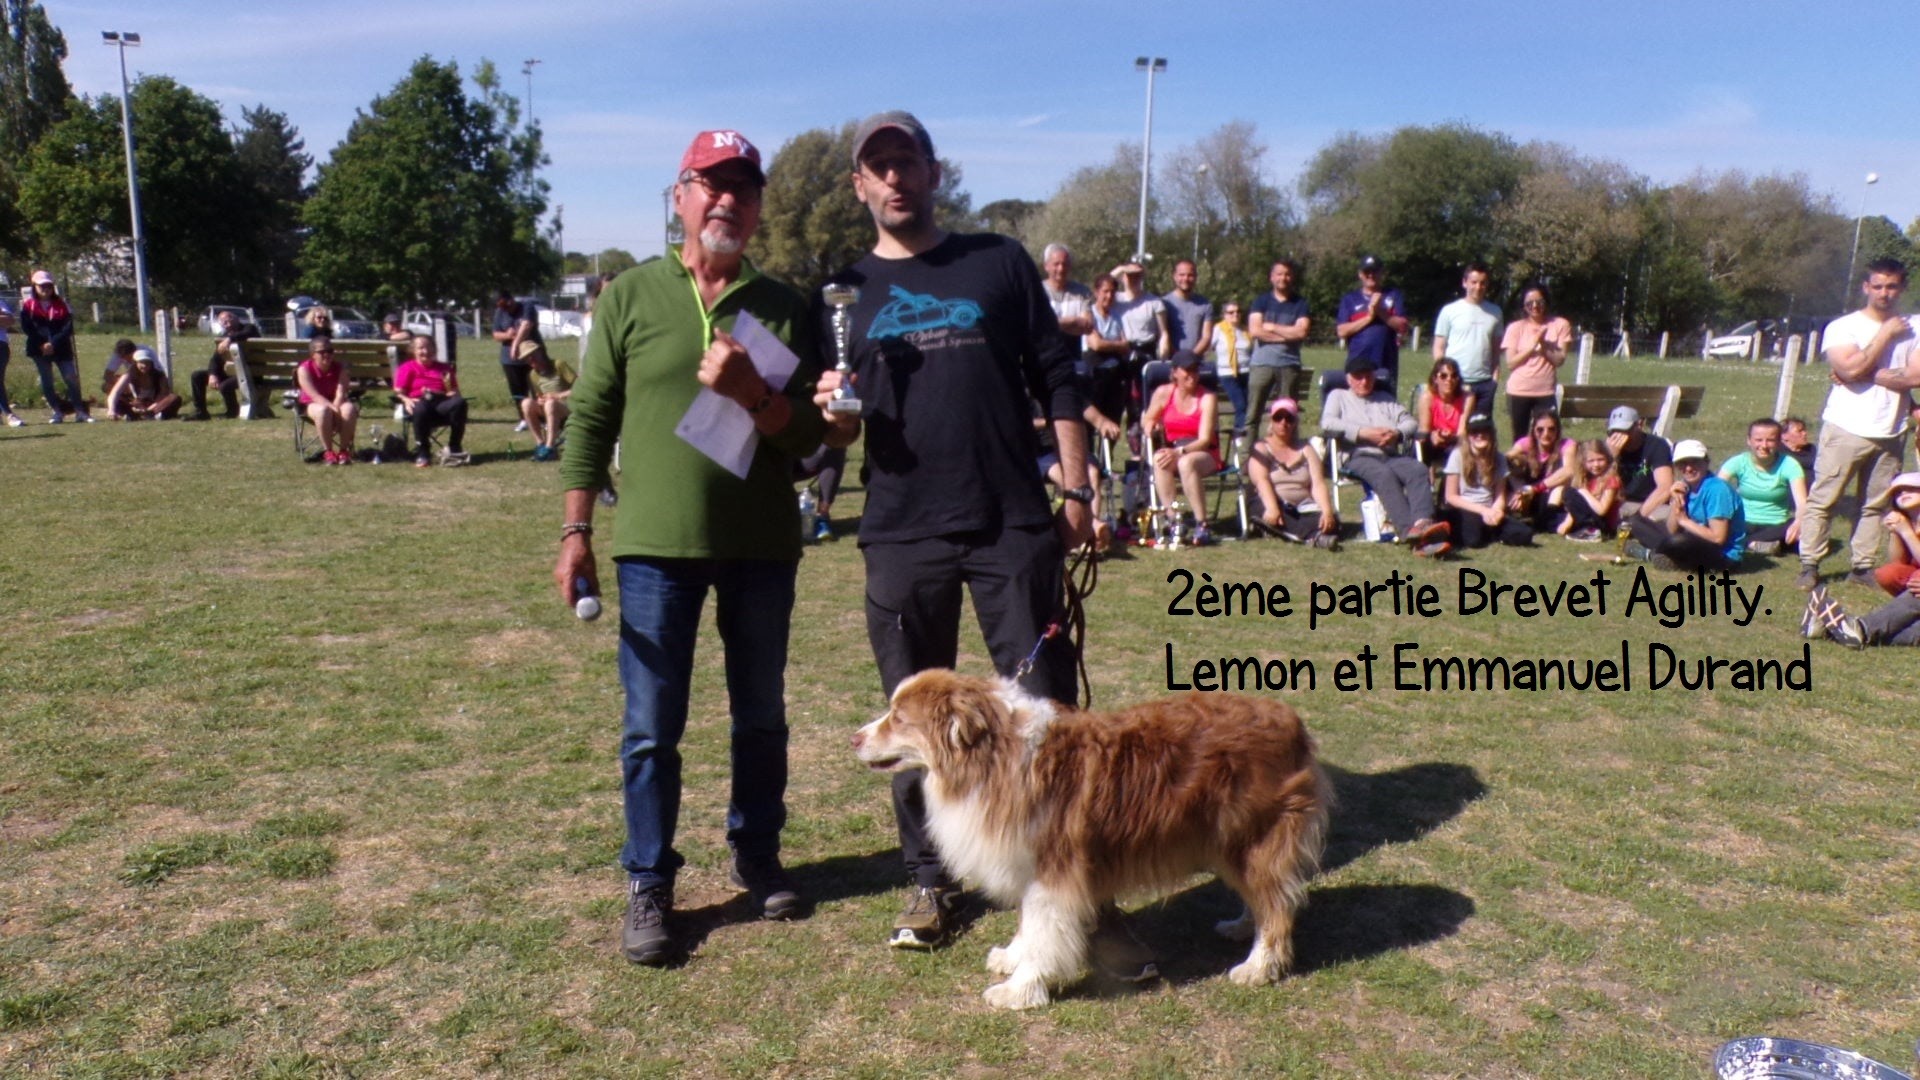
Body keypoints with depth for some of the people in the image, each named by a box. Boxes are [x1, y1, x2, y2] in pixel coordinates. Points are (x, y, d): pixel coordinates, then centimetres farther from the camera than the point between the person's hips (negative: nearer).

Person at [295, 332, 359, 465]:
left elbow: (340, 394, -16)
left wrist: (336, 409, -35)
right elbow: (314, 395, -22)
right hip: (312, 404, -3)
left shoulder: (340, 368, -5)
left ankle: (343, 450, -21)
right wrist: (334, 409, -34)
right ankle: (328, 451, -27)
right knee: (323, 410, -39)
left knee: (350, 409, -32)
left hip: (336, 403, 3)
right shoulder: (304, 369, -13)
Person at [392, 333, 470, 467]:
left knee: (459, 403, -33)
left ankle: (454, 449, -24)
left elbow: (454, 392, 22)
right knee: (421, 409, -42)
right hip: (419, 402, -2)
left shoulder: (444, 368, 28)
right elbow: (398, 391, 8)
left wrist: (450, 388, -3)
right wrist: (406, 400, -15)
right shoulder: (408, 368, 19)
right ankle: (421, 454, -28)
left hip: (441, 402, 3)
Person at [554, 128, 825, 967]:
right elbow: (590, 418, 3)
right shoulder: (631, 296, 2)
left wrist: (751, 393, -18)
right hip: (654, 545, -1)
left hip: (761, 547, 2)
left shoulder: (782, 308, 5)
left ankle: (756, 856, 32)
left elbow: (808, 436, 0)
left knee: (761, 718, 14)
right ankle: (649, 885, 19)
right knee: (651, 728, 4)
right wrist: (576, 530, -1)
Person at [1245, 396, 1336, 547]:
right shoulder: (1261, 449, 9)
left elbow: (1318, 484, 3)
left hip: (1304, 509, 3)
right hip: (1272, 505, -3)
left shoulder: (1306, 449, 18)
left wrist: (1327, 511, -18)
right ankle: (1313, 535, -57)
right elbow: (1262, 481, -10)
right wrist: (1272, 508, -31)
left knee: (1331, 522, -28)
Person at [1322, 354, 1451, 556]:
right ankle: (1409, 530, -53)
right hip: (1359, 457, -4)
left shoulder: (1385, 398, 33)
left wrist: (1397, 434, -6)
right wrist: (1364, 433, -8)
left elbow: (1410, 422, 19)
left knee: (1419, 470, -29)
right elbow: (1327, 422, 1)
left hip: (1392, 456, 4)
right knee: (1384, 474, -37)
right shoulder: (1338, 396, 22)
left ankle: (1422, 522, -52)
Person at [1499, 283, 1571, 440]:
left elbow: (1560, 359, -3)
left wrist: (1543, 344, -15)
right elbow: (1511, 362, -4)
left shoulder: (1560, 325, 3)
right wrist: (1532, 345, -13)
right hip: (1518, 391, 0)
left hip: (1546, 391, 0)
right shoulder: (1515, 327, 3)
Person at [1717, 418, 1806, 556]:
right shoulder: (1739, 463, -5)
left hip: (1776, 526, 1)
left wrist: (1799, 522, -42)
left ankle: (1744, 542, -26)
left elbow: (1801, 501, -19)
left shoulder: (1788, 465, -7)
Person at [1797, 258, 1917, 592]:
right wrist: (1886, 333, -9)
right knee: (1822, 499, -3)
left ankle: (1863, 567, 15)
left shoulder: (1911, 329, 6)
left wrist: (1866, 373, -12)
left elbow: (1914, 376, -8)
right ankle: (1809, 565, 3)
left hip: (1890, 432, 3)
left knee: (1876, 504, 7)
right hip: (1846, 429, -3)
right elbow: (1851, 368, -17)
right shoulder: (1843, 327, -1)